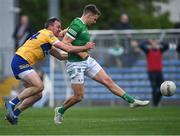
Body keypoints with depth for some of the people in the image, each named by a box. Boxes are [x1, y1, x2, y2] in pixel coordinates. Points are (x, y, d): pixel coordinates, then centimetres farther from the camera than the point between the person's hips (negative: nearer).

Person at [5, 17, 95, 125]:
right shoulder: (47, 34, -7)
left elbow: (60, 56, 28)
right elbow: (67, 49, -13)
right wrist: (85, 47, -4)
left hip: (23, 63, 10)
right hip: (20, 62, -10)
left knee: (38, 94, 5)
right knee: (39, 86, -25)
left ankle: (13, 114, 7)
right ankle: (12, 103, -18)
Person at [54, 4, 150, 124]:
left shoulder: (83, 25, 11)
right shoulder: (76, 25, -18)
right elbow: (65, 43, -23)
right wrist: (80, 52, -19)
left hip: (87, 61, 9)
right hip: (76, 64, -9)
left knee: (107, 81, 2)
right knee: (78, 97, -3)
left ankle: (132, 101, 0)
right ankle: (60, 111, 21)